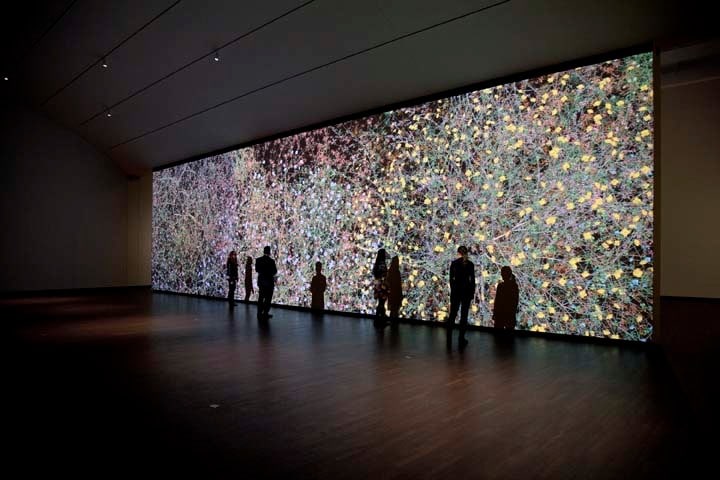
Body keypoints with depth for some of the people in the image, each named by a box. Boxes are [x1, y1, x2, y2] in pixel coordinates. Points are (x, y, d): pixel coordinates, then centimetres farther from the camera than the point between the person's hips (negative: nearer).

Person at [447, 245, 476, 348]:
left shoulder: (454, 263, -4)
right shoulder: (470, 264, -3)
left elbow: (451, 278, -2)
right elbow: (472, 280, -1)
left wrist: (452, 290, 9)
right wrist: (472, 293, 7)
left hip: (456, 290, 0)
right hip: (467, 291, 0)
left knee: (453, 314, 10)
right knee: (464, 315, 5)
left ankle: (449, 338, 11)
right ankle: (461, 339, 6)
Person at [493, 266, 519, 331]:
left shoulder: (514, 286, -4)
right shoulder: (500, 285, 10)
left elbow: (515, 301, -5)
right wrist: (495, 313, 11)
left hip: (509, 313, -5)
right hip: (500, 313, 5)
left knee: (509, 328, -2)